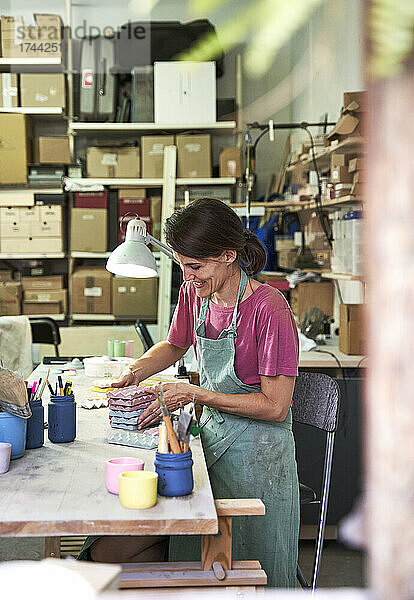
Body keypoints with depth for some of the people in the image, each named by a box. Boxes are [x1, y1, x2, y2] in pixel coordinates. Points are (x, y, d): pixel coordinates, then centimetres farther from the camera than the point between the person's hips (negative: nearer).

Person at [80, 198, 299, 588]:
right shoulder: (194, 294, 1)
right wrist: (134, 373, 3)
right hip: (210, 438, 6)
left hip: (257, 453, -6)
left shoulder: (269, 309, -21)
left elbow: (274, 406, -20)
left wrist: (196, 394, -18)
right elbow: (174, 346, 22)